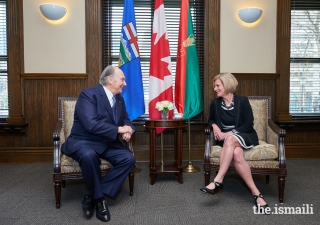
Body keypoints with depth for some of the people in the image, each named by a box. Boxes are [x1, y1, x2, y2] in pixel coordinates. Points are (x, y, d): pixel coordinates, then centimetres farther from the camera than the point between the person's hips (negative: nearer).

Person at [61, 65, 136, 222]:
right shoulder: (88, 94, -15)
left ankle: (93, 197, -12)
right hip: (83, 141, -6)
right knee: (89, 156, -40)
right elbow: (91, 125, -27)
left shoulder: (119, 99, 10)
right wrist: (119, 130, -20)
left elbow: (125, 120, 21)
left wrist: (128, 130, -5)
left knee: (129, 158, -19)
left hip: (107, 143, 7)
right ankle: (99, 197, -14)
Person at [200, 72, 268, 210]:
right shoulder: (215, 103, 5)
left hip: (245, 136, -2)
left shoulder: (242, 100, -5)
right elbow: (211, 119, 23)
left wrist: (229, 133, -16)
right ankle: (256, 193, -31)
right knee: (236, 153, -35)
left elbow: (249, 124, -7)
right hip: (225, 138, 2)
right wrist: (215, 126, -2)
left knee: (230, 140, -40)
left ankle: (218, 181, -38)